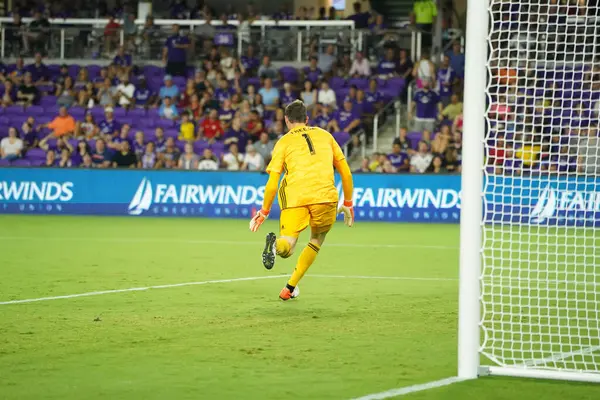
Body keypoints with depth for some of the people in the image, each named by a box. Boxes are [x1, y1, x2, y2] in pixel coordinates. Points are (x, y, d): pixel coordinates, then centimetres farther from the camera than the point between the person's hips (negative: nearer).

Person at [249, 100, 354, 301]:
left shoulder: (284, 142, 14)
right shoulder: (325, 135, 21)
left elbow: (272, 184, 7)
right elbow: (346, 173, 20)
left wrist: (264, 211, 19)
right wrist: (348, 204, 29)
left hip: (294, 198, -2)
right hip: (326, 196, 2)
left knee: (285, 249, -6)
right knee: (317, 239, 25)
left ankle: (275, 244, -43)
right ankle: (290, 288, 22)